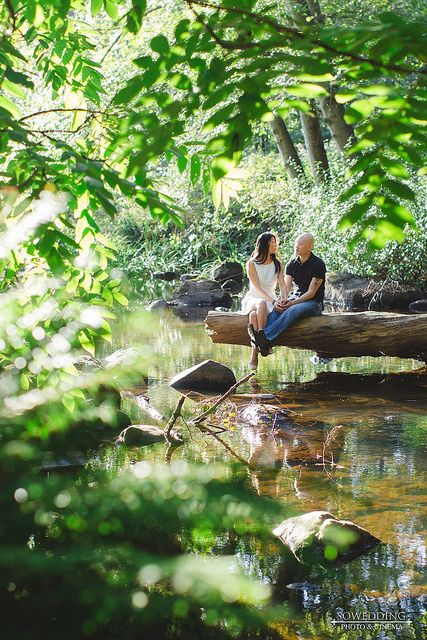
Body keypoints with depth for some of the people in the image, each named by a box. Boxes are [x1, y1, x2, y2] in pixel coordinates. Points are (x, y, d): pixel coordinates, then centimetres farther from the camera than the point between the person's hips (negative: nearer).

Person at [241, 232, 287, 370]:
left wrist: (284, 300, -20)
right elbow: (257, 288, -11)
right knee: (262, 304, -39)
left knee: (254, 315, -34)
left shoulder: (278, 264, 11)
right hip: (253, 300, -1)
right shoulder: (252, 264, -2)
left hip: (270, 301, 1)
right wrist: (273, 301, -25)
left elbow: (282, 285, 1)